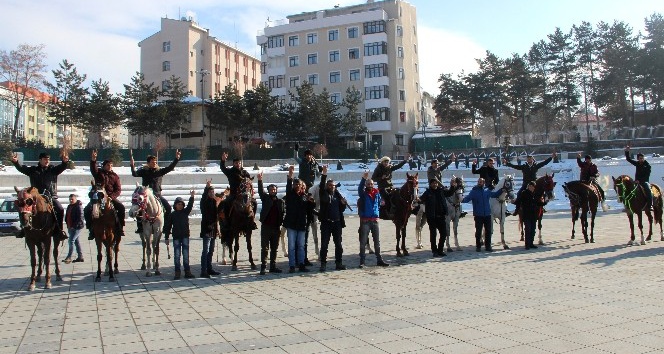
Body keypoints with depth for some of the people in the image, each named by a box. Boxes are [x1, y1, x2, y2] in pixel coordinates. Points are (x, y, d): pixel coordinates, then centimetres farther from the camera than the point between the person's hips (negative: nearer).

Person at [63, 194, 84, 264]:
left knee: (71, 241, -12)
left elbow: (80, 217, -18)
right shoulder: (69, 206, 14)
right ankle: (80, 257, 19)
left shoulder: (78, 206, -12)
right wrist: (68, 225, 11)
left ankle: (69, 257, -8)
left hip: (77, 227, -9)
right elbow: (67, 216, 21)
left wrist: (75, 226, -19)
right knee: (76, 241, 12)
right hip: (70, 227, 9)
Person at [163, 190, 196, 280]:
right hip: (176, 237, -1)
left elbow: (190, 205, -13)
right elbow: (167, 227, 5)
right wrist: (166, 238, 2)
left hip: (185, 236, 1)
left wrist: (192, 197, -30)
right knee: (177, 255, 1)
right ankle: (177, 272, 6)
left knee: (186, 254, 4)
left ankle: (187, 272, 7)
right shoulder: (172, 215, 3)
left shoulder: (185, 212, 5)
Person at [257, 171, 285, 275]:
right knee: (265, 248, -2)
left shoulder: (280, 201, 10)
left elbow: (282, 213, 8)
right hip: (266, 226, -3)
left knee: (274, 248, 9)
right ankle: (263, 267, -1)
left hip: (276, 227, 3)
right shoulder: (265, 198, 5)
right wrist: (260, 180, -24)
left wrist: (280, 223, -6)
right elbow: (261, 191, -10)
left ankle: (273, 266, 17)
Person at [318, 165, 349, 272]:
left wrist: (344, 204, -8)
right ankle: (323, 264, 5)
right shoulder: (324, 194, 2)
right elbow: (322, 186, -18)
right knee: (324, 244, -1)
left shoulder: (338, 195, 11)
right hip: (326, 222, -4)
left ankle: (339, 263, 15)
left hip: (337, 222, 4)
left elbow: (342, 209, 13)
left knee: (338, 244, 7)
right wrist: (324, 174, -27)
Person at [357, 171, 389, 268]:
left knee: (377, 241, 11)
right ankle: (362, 261, 3)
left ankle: (379, 260, 20)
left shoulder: (377, 193, 8)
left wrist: (377, 212, 11)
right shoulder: (363, 194, -5)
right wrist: (364, 178, -40)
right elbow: (360, 188, -27)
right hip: (365, 221, -4)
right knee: (363, 242, -1)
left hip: (375, 220, 4)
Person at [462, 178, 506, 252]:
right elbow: (468, 198, -19)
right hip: (478, 215, -4)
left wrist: (501, 190, 13)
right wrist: (463, 200, -40)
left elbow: (494, 194, 24)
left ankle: (488, 246, 19)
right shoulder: (474, 191, -6)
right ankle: (478, 246, 14)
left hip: (487, 214, 4)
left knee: (488, 231, 9)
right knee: (478, 231, 2)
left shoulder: (487, 191, 6)